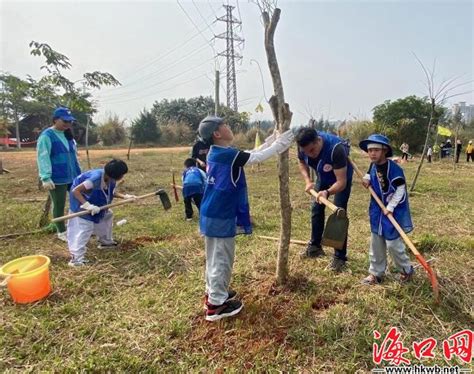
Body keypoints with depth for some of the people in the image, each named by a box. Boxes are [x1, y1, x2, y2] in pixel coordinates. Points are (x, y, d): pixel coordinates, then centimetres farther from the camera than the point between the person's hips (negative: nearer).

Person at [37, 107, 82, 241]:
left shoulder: (68, 135, 12)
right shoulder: (46, 136, -11)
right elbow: (43, 158, -16)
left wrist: (79, 173, 17)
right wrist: (46, 178, -22)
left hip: (73, 177, 7)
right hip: (57, 179, -7)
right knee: (59, 206, 7)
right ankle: (61, 232, 23)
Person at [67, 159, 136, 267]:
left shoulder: (110, 179, -13)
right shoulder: (96, 178, -38)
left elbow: (111, 192, 4)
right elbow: (75, 190, -36)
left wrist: (124, 196, -9)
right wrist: (87, 205, -43)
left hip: (95, 199, 9)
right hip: (80, 199, -9)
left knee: (107, 215, 18)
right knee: (84, 227, -14)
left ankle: (106, 241, 35)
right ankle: (76, 258, -9)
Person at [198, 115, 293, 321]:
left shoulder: (216, 153, 8)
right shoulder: (229, 154, -20)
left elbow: (251, 154, 13)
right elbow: (258, 157, -11)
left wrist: (271, 140, 13)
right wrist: (280, 144, 2)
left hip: (211, 213, 9)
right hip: (221, 216, -9)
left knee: (214, 256, 21)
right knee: (222, 258, 3)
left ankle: (213, 292, 37)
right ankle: (216, 304, 16)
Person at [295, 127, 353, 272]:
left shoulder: (336, 148, -42)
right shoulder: (303, 146, -26)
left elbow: (341, 182, -40)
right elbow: (302, 163, -3)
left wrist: (327, 192, -58)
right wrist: (308, 181, -19)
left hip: (341, 178, -6)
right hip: (323, 178, 6)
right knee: (316, 209, 10)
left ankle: (340, 257, 1)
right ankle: (315, 246, 29)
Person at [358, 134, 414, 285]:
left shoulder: (394, 168, -21)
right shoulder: (373, 166, 0)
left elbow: (400, 190, -19)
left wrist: (390, 207, -21)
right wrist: (367, 179, -1)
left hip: (393, 211, -7)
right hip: (377, 210, 7)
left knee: (393, 243, 0)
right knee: (376, 243, 11)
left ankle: (407, 270, 27)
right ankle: (376, 273, 25)